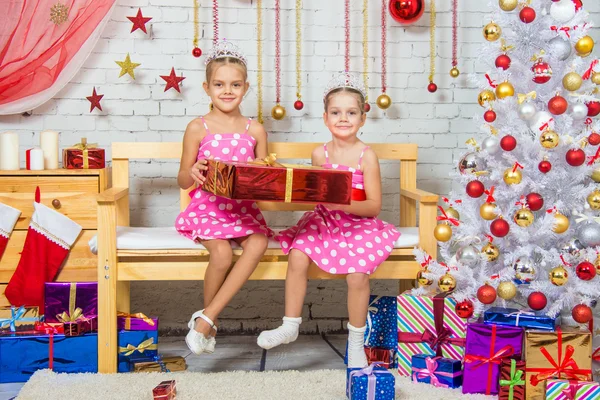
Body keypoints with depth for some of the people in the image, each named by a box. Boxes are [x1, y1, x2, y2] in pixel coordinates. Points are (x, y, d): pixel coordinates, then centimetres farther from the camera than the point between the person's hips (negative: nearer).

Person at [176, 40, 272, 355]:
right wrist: (193, 173, -19)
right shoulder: (198, 128, 2)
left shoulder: (255, 131, 9)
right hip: (207, 207, -2)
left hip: (243, 208, 3)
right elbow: (182, 181, 4)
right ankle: (210, 322, -2)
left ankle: (205, 318, -22)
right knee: (222, 252, -30)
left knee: (258, 244, -29)